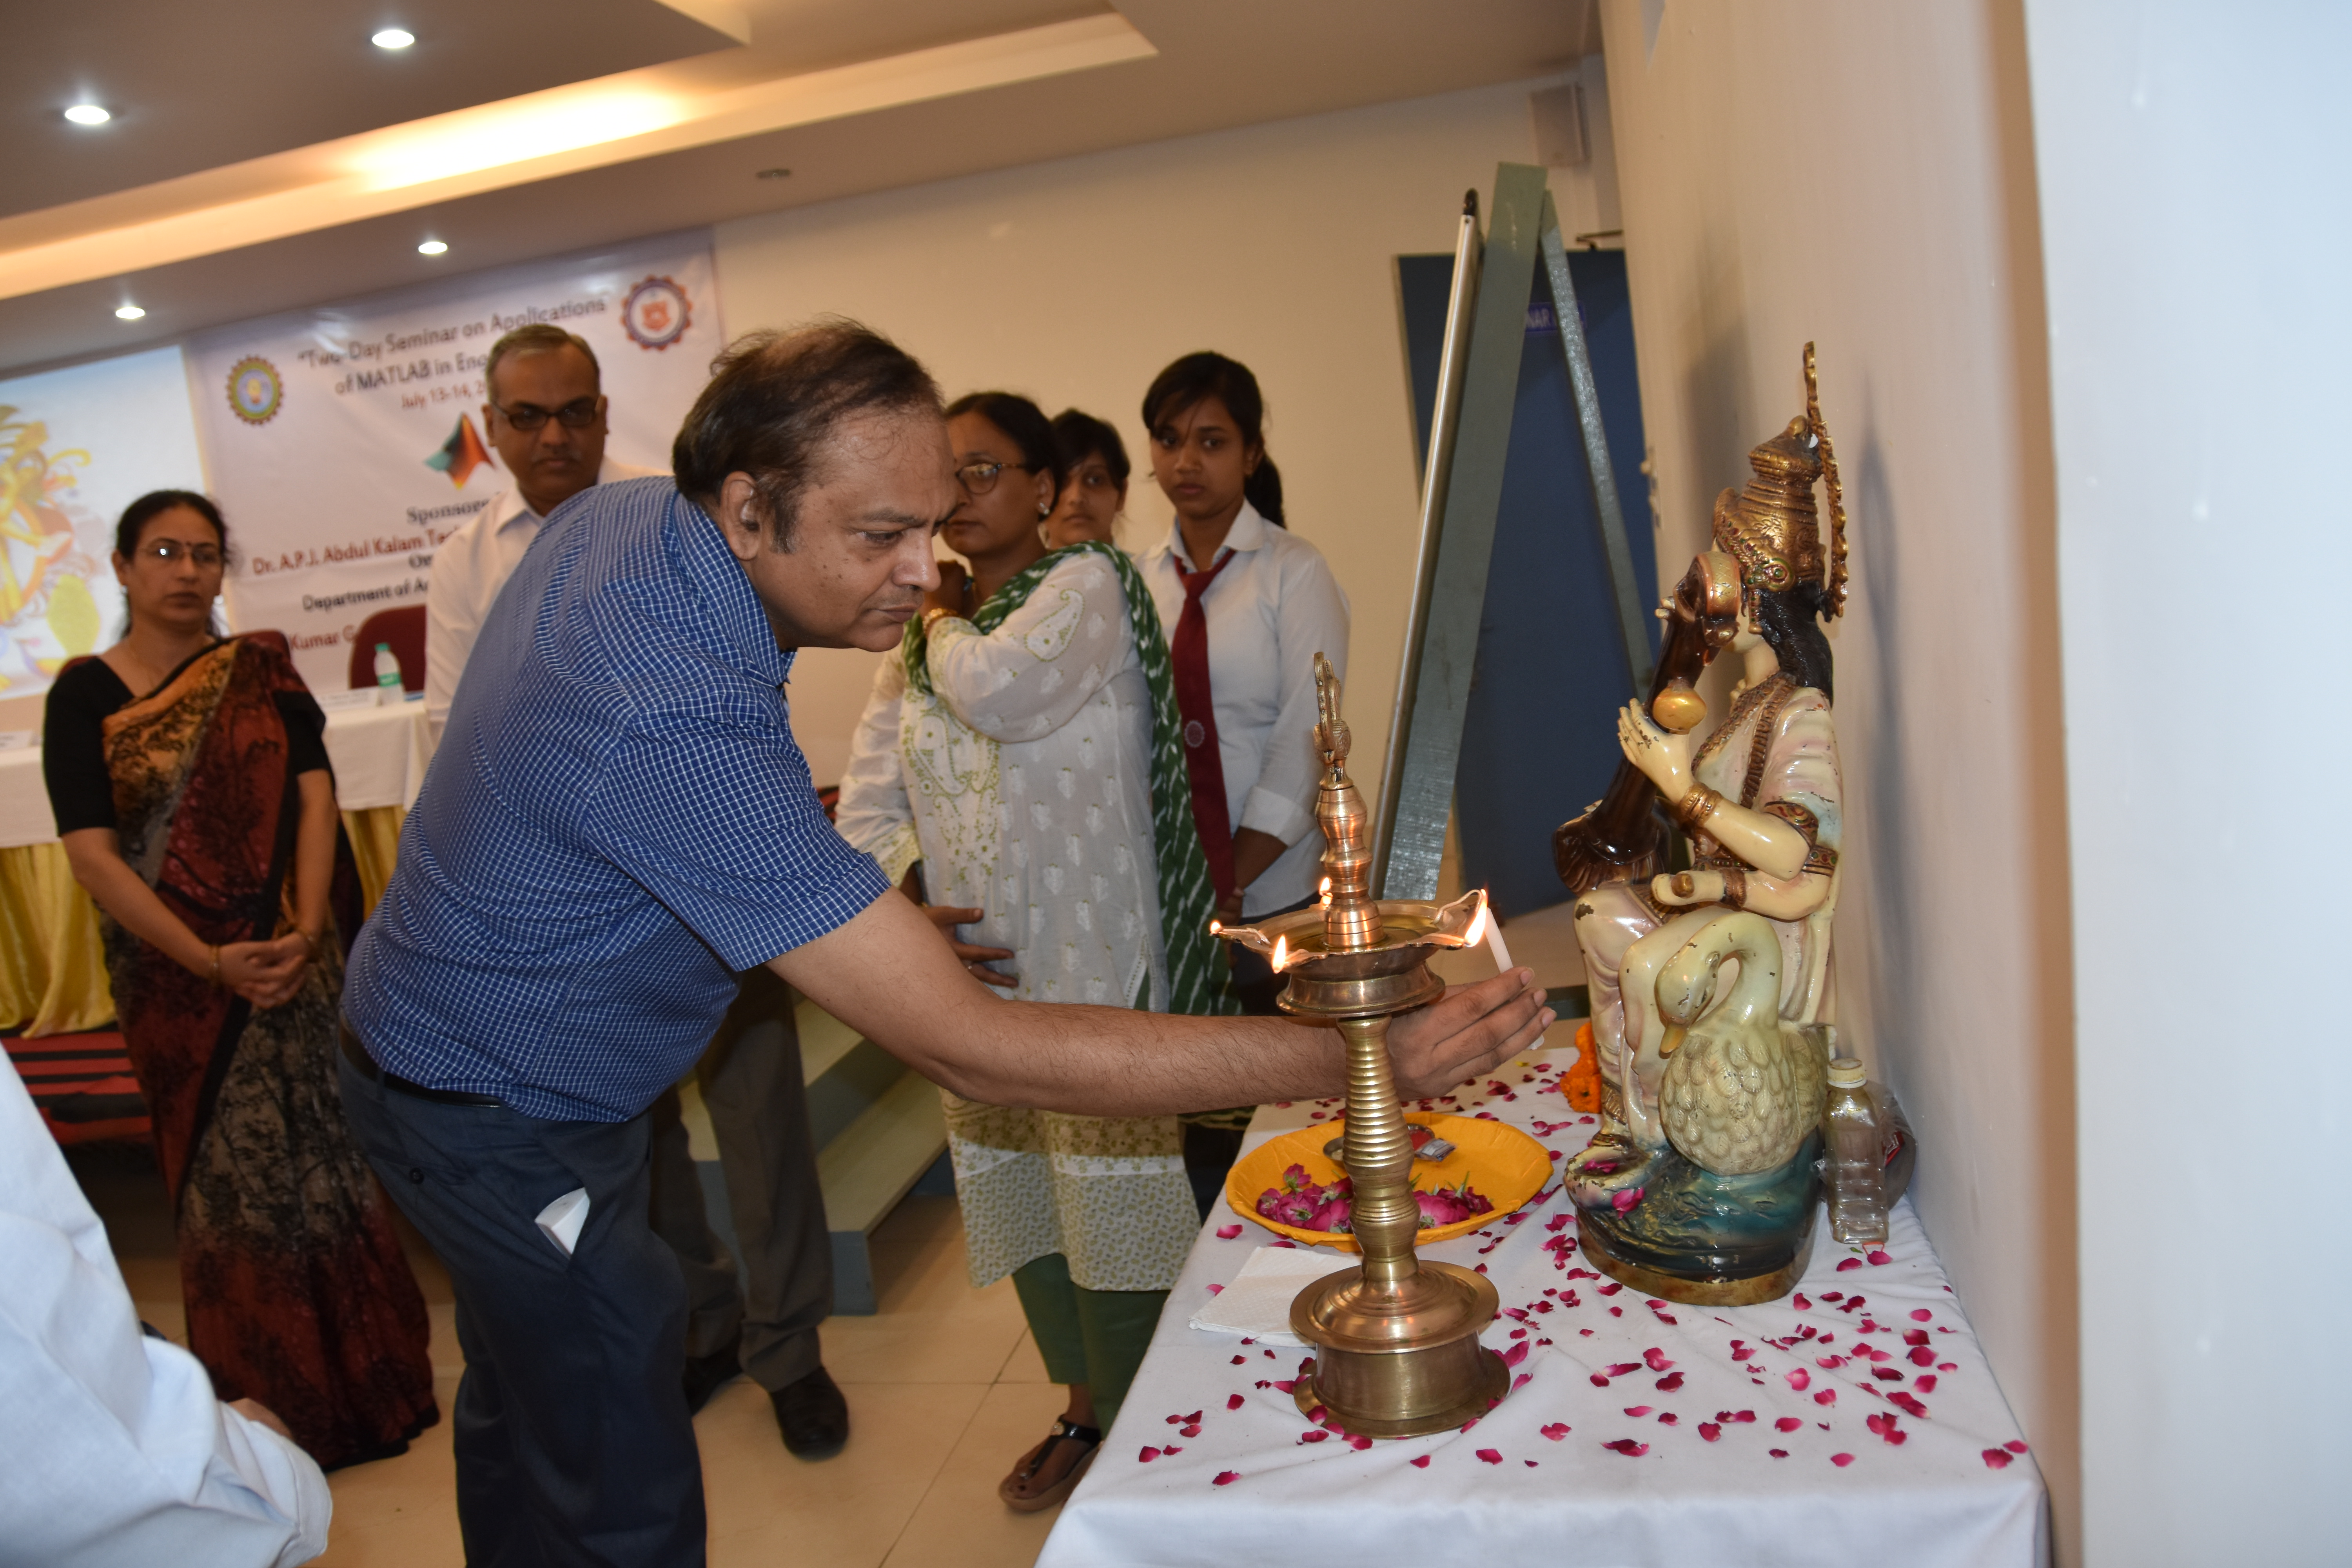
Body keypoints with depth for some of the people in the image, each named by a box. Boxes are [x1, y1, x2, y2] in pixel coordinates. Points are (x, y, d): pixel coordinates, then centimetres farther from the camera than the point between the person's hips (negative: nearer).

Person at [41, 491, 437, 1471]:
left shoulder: (263, 669, 4)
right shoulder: (84, 696, -1)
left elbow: (314, 798, -3)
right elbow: (93, 855, -8)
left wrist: (307, 932, -16)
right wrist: (209, 962, -15)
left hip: (296, 958, 1)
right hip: (176, 975, -1)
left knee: (325, 1158, 7)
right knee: (228, 1177, 8)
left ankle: (368, 1382, 23)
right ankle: (277, 1400, 25)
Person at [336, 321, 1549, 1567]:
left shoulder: (624, 512, -11)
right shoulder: (681, 736, -41)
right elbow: (974, 1052, -42)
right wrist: (1356, 1055, -42)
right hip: (505, 1123, -9)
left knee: (521, 1404, 29)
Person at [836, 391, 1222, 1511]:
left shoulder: (1087, 583, -6)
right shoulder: (916, 638, 11)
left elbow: (998, 692, -25)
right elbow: (868, 804, 5)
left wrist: (948, 617, -5)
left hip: (1093, 967, -6)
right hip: (975, 969, 6)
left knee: (1112, 1205, 1)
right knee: (1023, 1207, 17)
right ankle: (1087, 1409, 37)